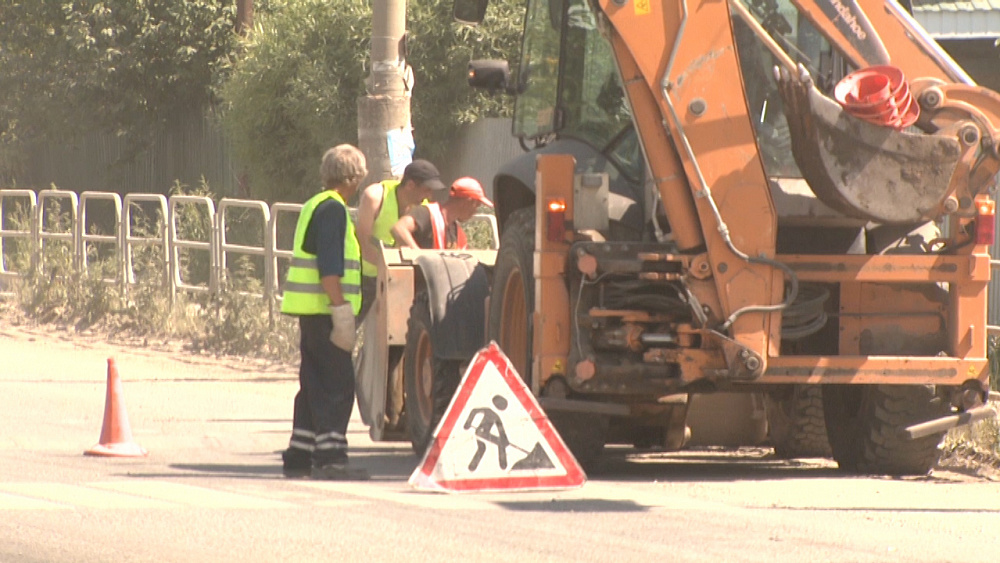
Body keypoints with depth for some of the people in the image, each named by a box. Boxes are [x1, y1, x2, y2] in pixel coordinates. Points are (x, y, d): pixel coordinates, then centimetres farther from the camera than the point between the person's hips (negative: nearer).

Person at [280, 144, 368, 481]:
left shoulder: (315, 206, 20)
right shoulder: (332, 209, -12)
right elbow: (329, 267, -20)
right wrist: (341, 310, -22)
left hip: (311, 311, 10)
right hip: (324, 307, -10)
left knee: (315, 385, 13)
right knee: (337, 386, -10)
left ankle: (299, 457, 15)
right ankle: (329, 458, -14)